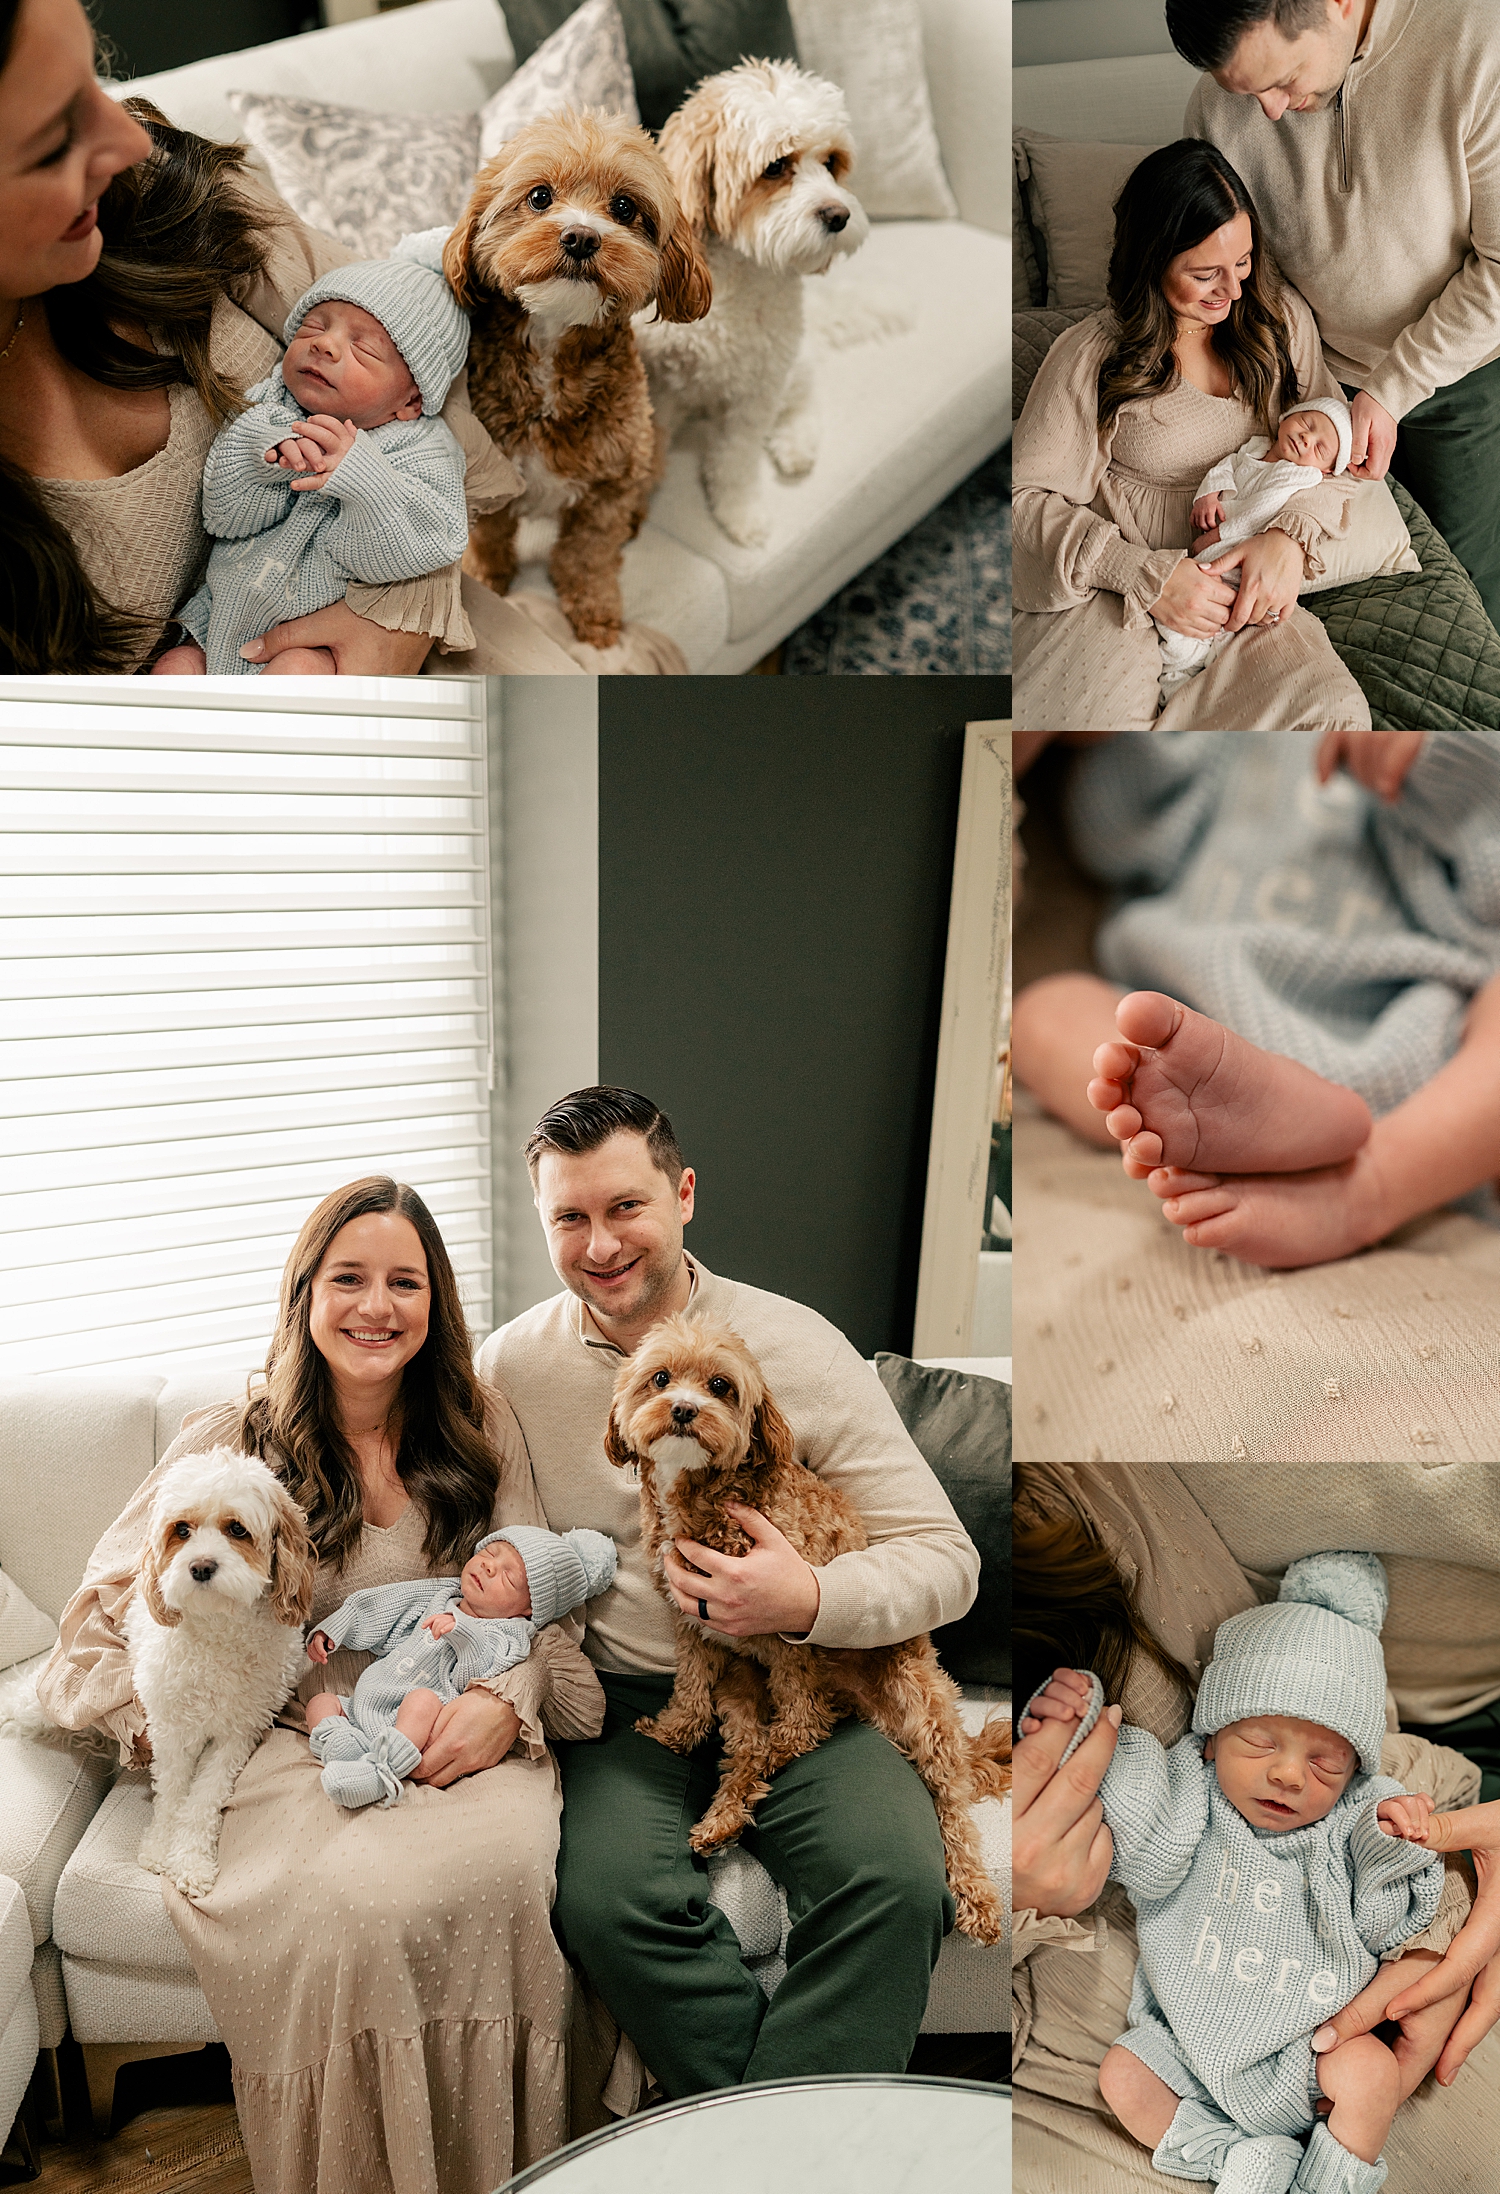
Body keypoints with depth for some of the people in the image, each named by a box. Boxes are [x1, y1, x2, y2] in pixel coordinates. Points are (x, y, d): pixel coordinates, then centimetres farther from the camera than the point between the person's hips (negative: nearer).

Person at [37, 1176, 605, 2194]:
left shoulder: (482, 1427, 11)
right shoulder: (230, 1443, 6)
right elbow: (105, 1614, 8)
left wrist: (505, 1700, -12)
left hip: (460, 1740, 1)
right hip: (290, 1753, -1)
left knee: (496, 1864, -33)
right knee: (352, 1900, -34)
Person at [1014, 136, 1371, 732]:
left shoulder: (1280, 317, 9)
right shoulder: (1089, 355, -3)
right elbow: (1027, 497, -3)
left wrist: (1291, 535, -11)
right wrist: (1148, 576, -15)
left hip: (1242, 589, 4)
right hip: (1115, 589, -4)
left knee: (1334, 715, -27)